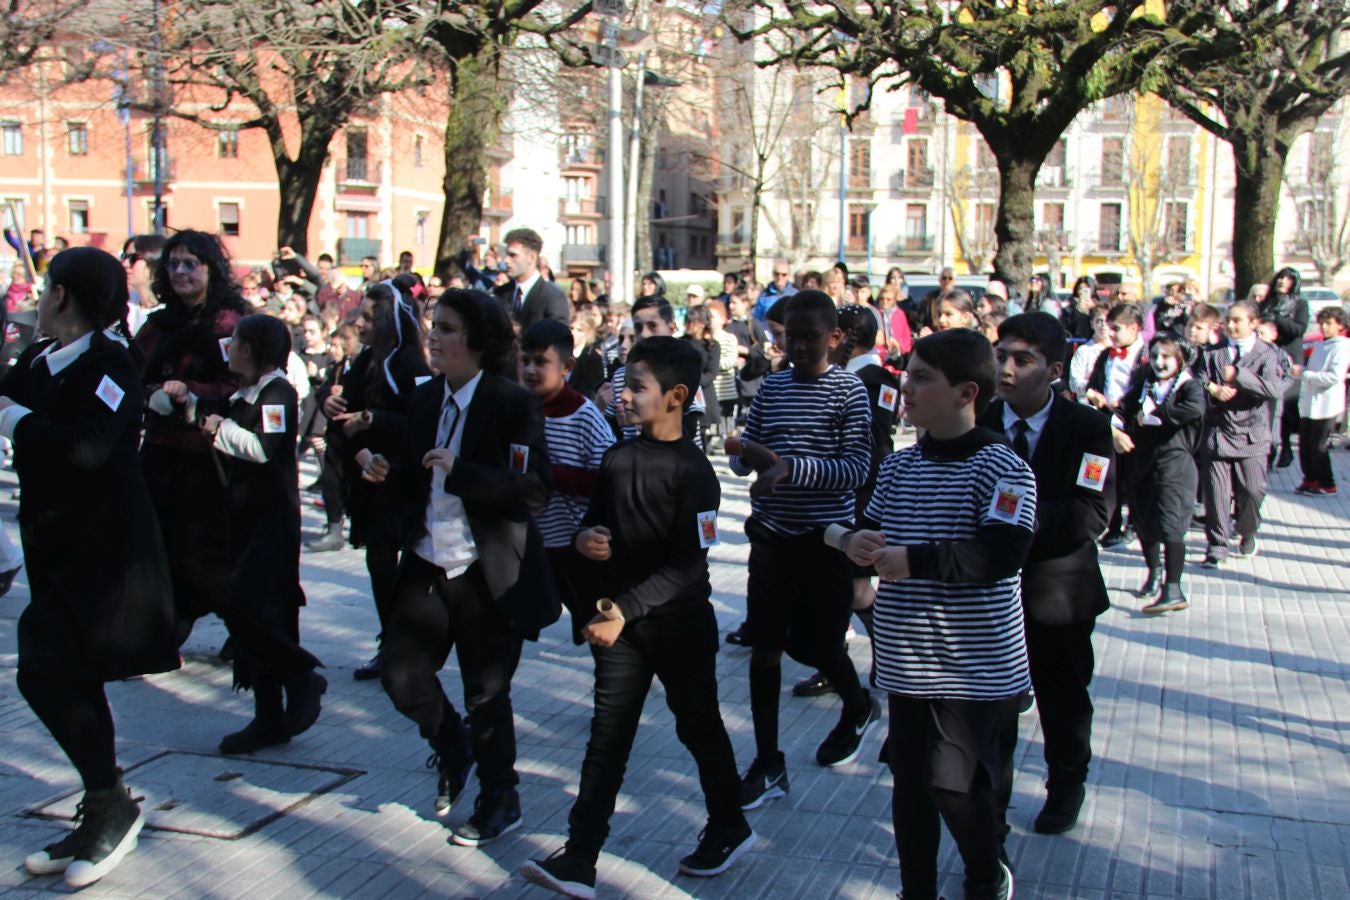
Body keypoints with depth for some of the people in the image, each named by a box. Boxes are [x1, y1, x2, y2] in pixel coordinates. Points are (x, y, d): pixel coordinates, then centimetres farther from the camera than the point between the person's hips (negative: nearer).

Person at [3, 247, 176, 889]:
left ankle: (111, 804, 2)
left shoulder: (109, 366, -15)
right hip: (59, 542, 9)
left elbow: (86, 449, -30)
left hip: (101, 547, -9)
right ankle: (102, 817, 27)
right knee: (68, 679, 13)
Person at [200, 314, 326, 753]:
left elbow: (264, 447, -26)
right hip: (245, 516, 9)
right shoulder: (245, 394, 15)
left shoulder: (278, 392, -12)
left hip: (273, 519, -9)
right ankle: (269, 718, 14)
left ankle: (303, 677, 0)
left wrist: (221, 428, -14)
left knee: (244, 607, -18)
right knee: (256, 615, 9)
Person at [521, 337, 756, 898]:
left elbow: (687, 564, -19)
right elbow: (597, 520, 15)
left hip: (680, 622, -4)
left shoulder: (693, 471, -15)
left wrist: (625, 609, -25)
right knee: (608, 736, 3)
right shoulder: (618, 458, 3)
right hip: (619, 620, 5)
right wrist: (586, 539, -9)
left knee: (698, 725, 12)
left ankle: (729, 828, 34)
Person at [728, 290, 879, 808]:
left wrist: (792, 466, -27)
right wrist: (750, 455, -15)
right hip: (772, 534, 4)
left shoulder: (849, 391, -8)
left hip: (825, 538, -4)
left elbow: (856, 469, -15)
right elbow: (742, 453, 9)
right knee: (765, 646, 1)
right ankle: (768, 764, 10)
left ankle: (859, 709, 40)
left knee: (815, 646, 7)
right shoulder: (771, 387, 6)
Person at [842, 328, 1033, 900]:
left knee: (953, 784, -2)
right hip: (907, 660, 6)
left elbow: (1003, 553, -24)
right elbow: (872, 531, 17)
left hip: (973, 665, -6)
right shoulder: (898, 466, 8)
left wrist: (913, 561, -25)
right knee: (909, 786, 13)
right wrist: (855, 544, -7)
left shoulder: (999, 467, -13)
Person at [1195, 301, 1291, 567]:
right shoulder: (1212, 352, 7)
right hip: (1216, 432, 1)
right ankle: (1217, 547, 10)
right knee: (1216, 493, 0)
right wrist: (1213, 390, -20)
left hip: (1251, 435, -1)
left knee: (1252, 491, 3)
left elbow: (1275, 389, -15)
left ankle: (1247, 533, 31)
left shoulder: (1268, 354, -1)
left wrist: (1238, 375, -18)